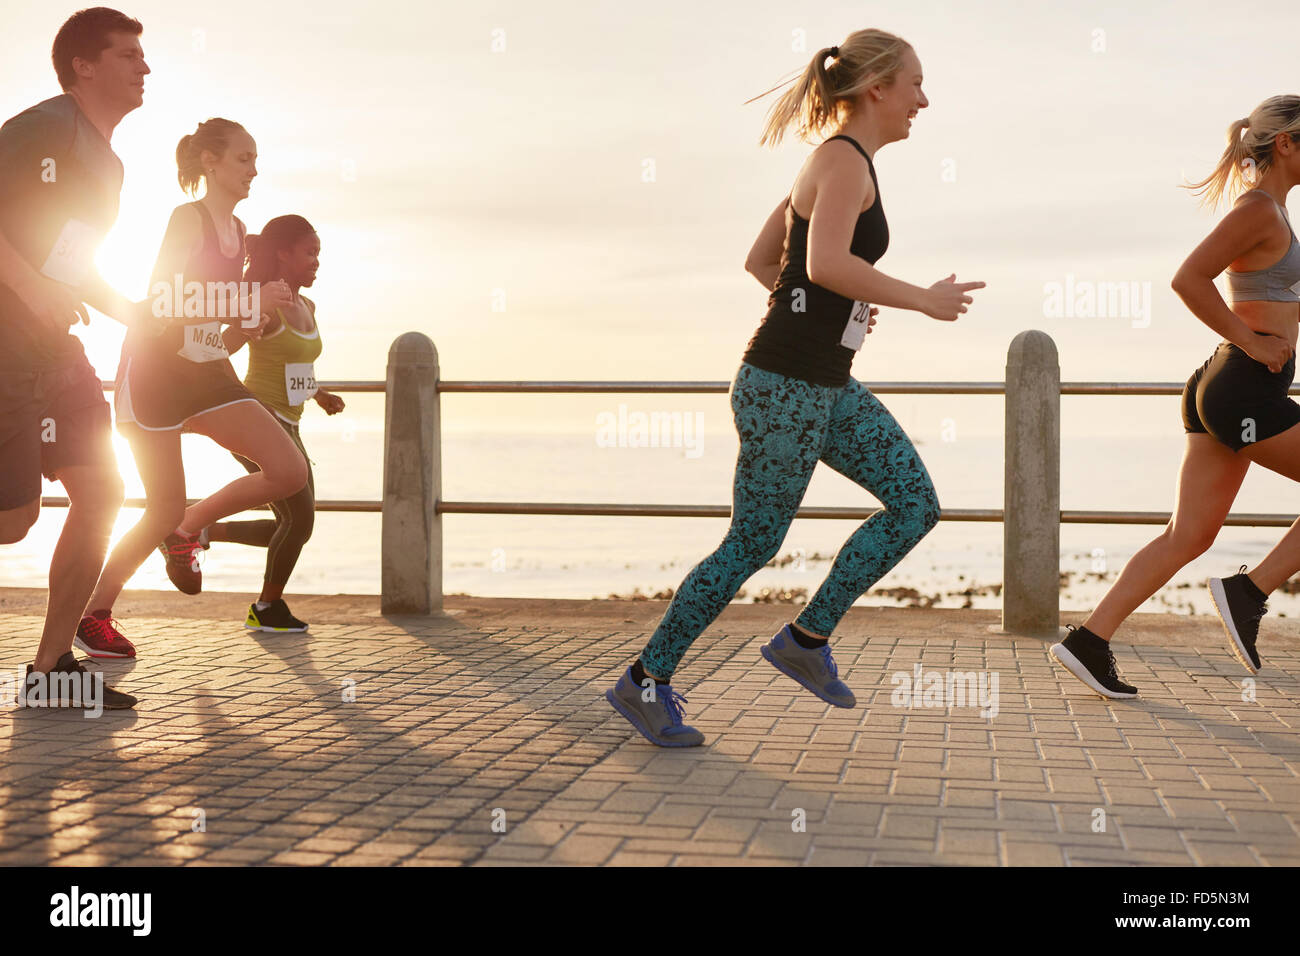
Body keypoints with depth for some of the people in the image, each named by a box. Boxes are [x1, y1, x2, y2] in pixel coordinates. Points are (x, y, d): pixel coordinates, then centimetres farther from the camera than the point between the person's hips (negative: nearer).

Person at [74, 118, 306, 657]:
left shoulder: (239, 231, 11)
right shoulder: (189, 218, -12)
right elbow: (163, 306, -22)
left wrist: (255, 315, 2)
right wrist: (251, 301, -23)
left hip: (208, 372, 7)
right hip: (155, 371, -7)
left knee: (290, 472, -9)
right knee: (165, 512, -6)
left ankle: (187, 531, 14)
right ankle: (93, 613, 16)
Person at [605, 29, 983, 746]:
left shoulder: (835, 161, 15)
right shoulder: (845, 159, -13)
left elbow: (759, 260, 20)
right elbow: (827, 264, -30)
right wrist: (924, 301, -20)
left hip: (825, 385, 10)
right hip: (785, 386, -10)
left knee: (917, 504, 4)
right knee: (752, 545, 0)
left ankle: (806, 639, 11)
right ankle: (644, 681, 14)